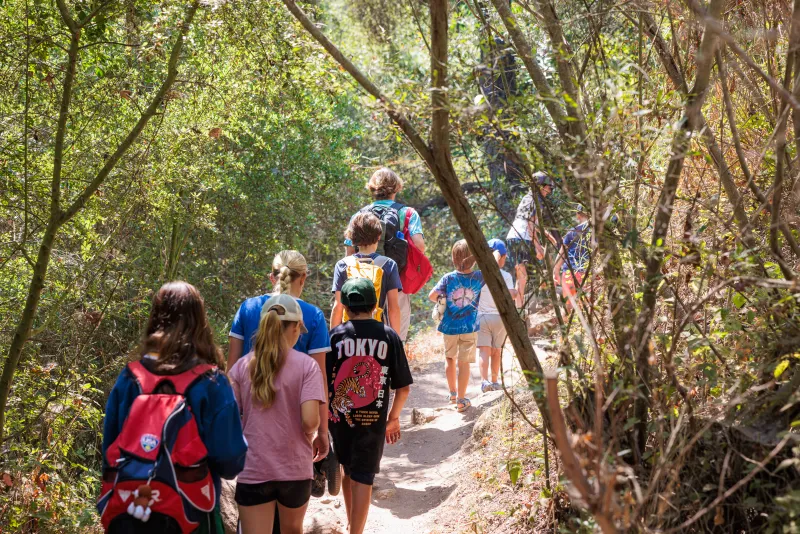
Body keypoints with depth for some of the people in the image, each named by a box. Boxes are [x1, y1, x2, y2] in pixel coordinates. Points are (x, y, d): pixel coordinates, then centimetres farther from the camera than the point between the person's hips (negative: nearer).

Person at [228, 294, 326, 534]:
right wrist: (309, 435, 7)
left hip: (253, 469, 0)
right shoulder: (307, 365, -7)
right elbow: (310, 421, -16)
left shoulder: (242, 366, -1)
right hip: (295, 468, 0)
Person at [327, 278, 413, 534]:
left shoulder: (336, 335, -5)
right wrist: (393, 418, 15)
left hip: (341, 417, 1)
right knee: (363, 479, 5)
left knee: (347, 471, 22)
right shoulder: (389, 336, -3)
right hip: (373, 420, -1)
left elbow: (323, 383, -7)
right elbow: (403, 388, -1)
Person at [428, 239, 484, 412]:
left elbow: (432, 296, -11)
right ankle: (461, 399, 5)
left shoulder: (448, 278, -10)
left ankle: (453, 393, 31)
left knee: (450, 358, 21)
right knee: (464, 362, 3)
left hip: (450, 327, 1)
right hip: (469, 327, -1)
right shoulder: (479, 277, -9)